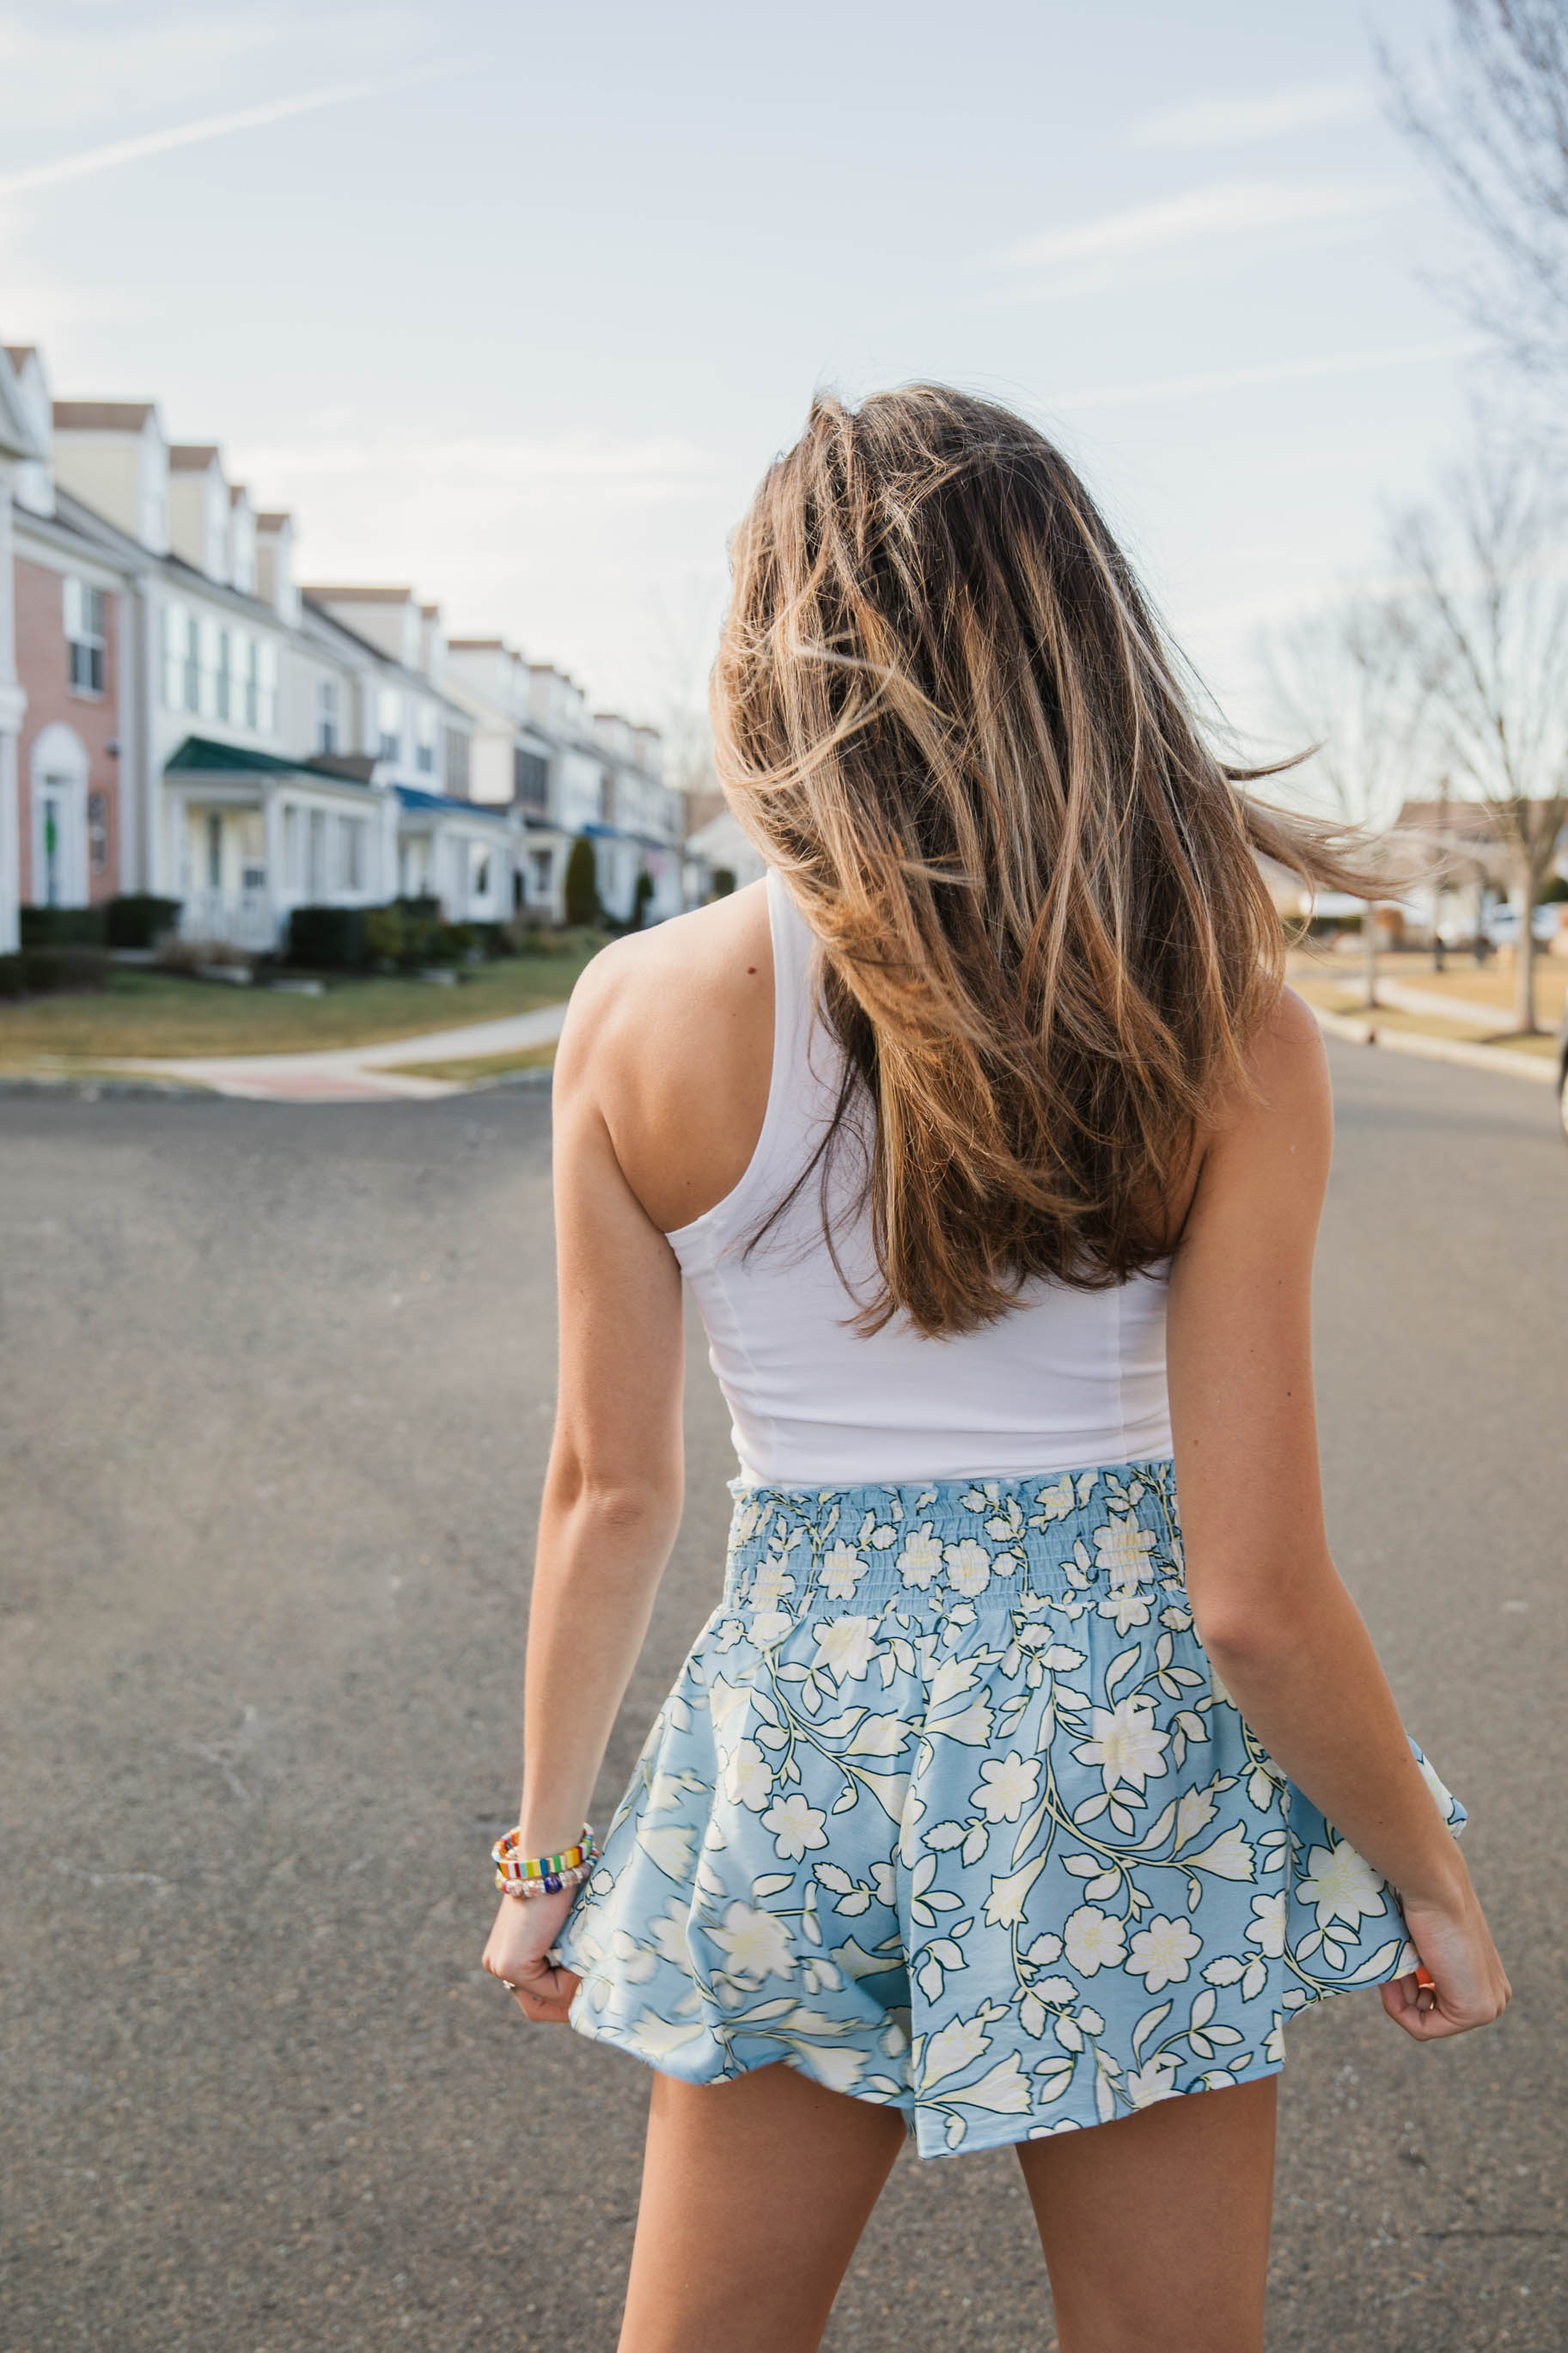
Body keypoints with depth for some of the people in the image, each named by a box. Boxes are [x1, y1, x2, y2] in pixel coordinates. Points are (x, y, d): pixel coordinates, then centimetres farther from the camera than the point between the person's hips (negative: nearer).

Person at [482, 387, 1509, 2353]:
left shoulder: (642, 1013, -11)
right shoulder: (1220, 1030, -14)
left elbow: (608, 1495, -3)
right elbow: (1256, 1594, -13)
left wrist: (546, 1844, 11)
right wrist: (1431, 1882, 4)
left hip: (793, 1734, 1)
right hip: (1129, 1751, 0)